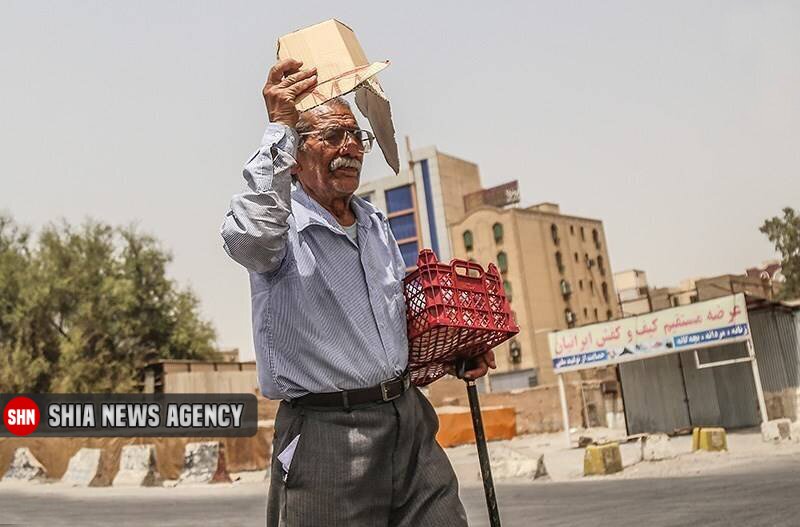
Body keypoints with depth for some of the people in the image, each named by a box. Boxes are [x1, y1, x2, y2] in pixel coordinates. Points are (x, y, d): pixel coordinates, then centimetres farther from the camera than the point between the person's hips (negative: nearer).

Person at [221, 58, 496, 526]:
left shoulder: (377, 225, 15)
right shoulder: (283, 225, -8)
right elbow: (249, 237, -34)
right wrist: (280, 126, -31)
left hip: (408, 420, 7)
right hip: (326, 435, -6)